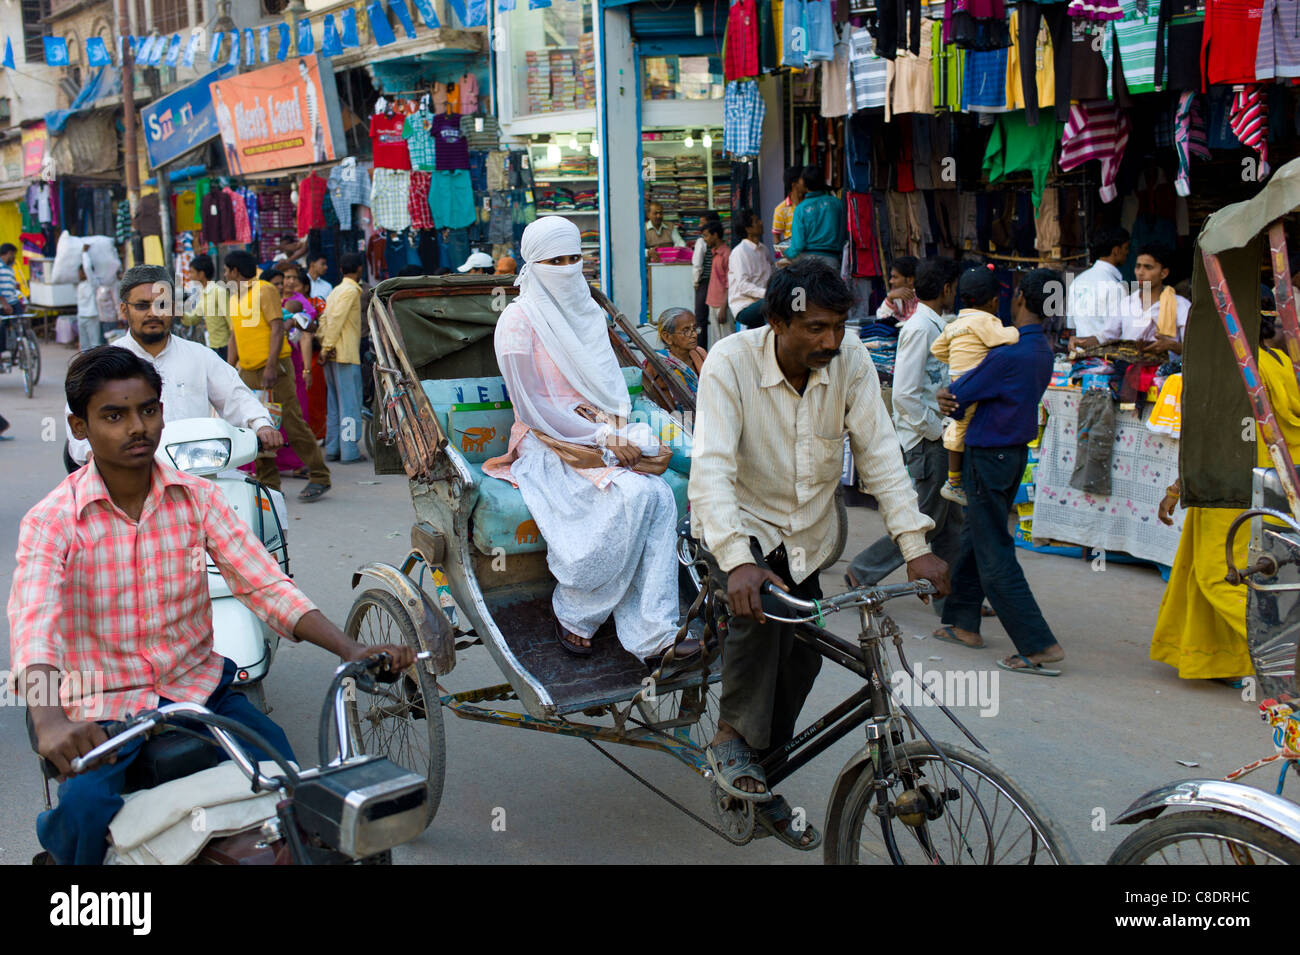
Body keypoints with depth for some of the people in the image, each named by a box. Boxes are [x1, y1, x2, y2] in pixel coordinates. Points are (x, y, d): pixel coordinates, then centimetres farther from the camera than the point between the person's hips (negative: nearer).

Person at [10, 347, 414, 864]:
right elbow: (32, 630, -24)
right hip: (103, 712, -2)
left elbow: (267, 586, -6)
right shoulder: (51, 522, -9)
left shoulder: (197, 498, 1)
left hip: (198, 686, 3)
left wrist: (352, 650, -21)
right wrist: (50, 724, -45)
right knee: (84, 809, -27)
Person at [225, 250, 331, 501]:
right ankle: (268, 483, 11)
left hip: (274, 369, -8)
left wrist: (271, 366, -21)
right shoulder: (234, 298, 19)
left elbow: (277, 328, -13)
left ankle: (319, 478, -3)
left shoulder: (265, 290, -6)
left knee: (292, 423, -9)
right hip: (248, 372, 8)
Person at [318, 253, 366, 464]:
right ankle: (349, 452, -6)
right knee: (350, 404, -6)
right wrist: (329, 346, -14)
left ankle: (332, 449, 14)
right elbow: (336, 319, -16)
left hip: (333, 355, 9)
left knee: (335, 404, 12)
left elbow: (325, 319, 12)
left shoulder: (336, 291, 19)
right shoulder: (351, 290, -9)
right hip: (346, 355, -9)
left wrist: (325, 346, 5)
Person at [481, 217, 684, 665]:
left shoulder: (589, 312, 15)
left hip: (603, 437, 6)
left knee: (660, 496, -24)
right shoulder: (519, 319, -6)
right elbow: (531, 408, -10)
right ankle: (574, 617, -12)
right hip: (548, 444, -6)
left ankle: (654, 638, -27)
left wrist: (623, 435, -6)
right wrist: (602, 439, -15)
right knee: (630, 496, -31)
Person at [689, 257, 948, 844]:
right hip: (742, 520, -4)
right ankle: (731, 738, -11)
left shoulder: (851, 361, -15)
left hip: (807, 532, 5)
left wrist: (915, 545, -23)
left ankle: (761, 785, 28)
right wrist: (736, 560, -48)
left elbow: (879, 453, -13)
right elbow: (711, 467, -34)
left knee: (801, 656, 6)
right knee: (759, 603, -34)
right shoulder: (731, 362, -26)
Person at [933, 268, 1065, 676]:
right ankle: (963, 622, 31)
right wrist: (953, 398, -10)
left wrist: (947, 396, 8)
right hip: (1016, 452, 9)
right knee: (975, 538, 21)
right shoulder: (1043, 351, 6)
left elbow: (956, 397, -15)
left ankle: (1040, 646, -5)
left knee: (995, 554, -4)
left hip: (988, 456, -9)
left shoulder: (1008, 355, -23)